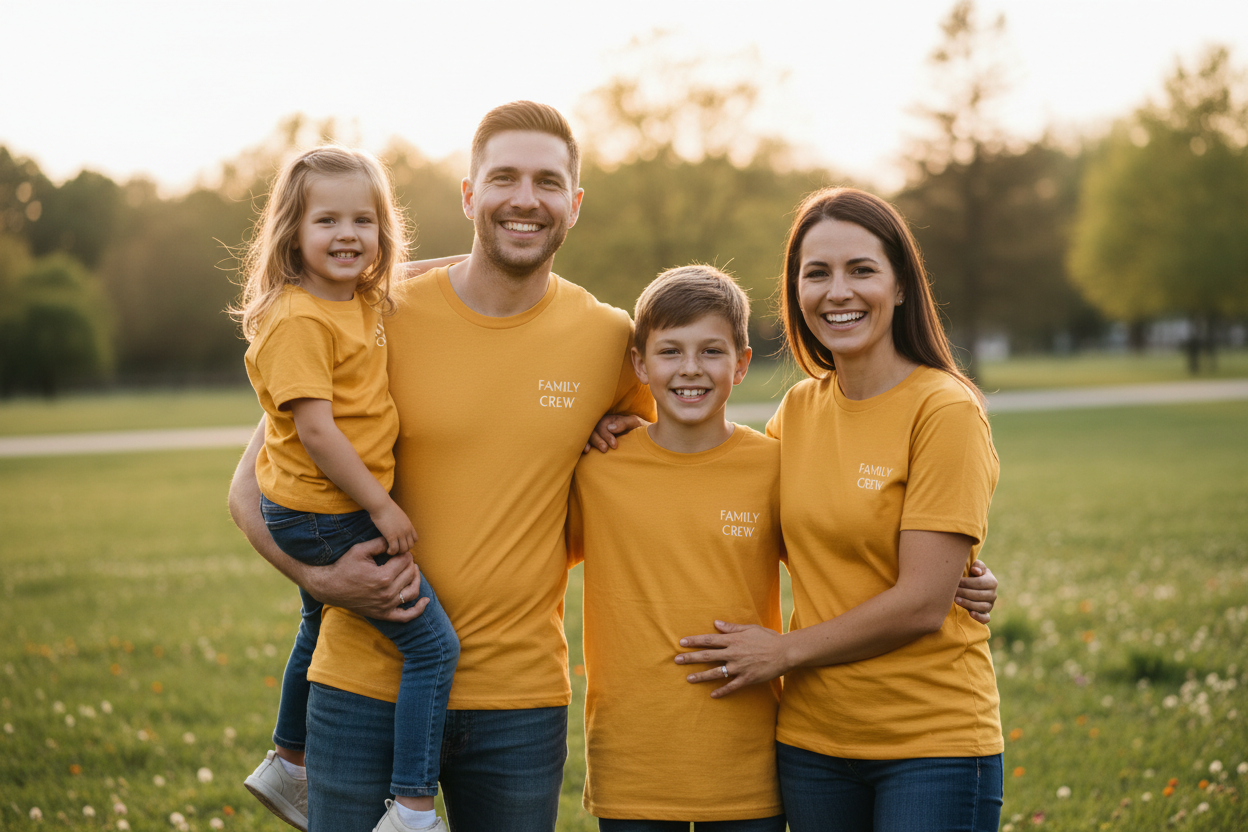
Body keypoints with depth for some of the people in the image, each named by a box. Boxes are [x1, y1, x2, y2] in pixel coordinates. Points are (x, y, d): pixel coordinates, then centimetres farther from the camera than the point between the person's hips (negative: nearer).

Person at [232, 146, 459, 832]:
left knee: (322, 630, 29)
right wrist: (381, 505, -20)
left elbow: (399, 277, 29)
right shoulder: (299, 320, -21)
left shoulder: (361, 300, 6)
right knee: (435, 647, -11)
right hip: (327, 517, -10)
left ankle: (287, 765, 49)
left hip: (320, 511, 10)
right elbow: (314, 428, -25)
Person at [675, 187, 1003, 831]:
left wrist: (785, 651, -7)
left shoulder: (945, 410, -12)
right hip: (813, 741, 6)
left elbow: (922, 604, -16)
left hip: (932, 742, -5)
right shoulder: (799, 409, 6)